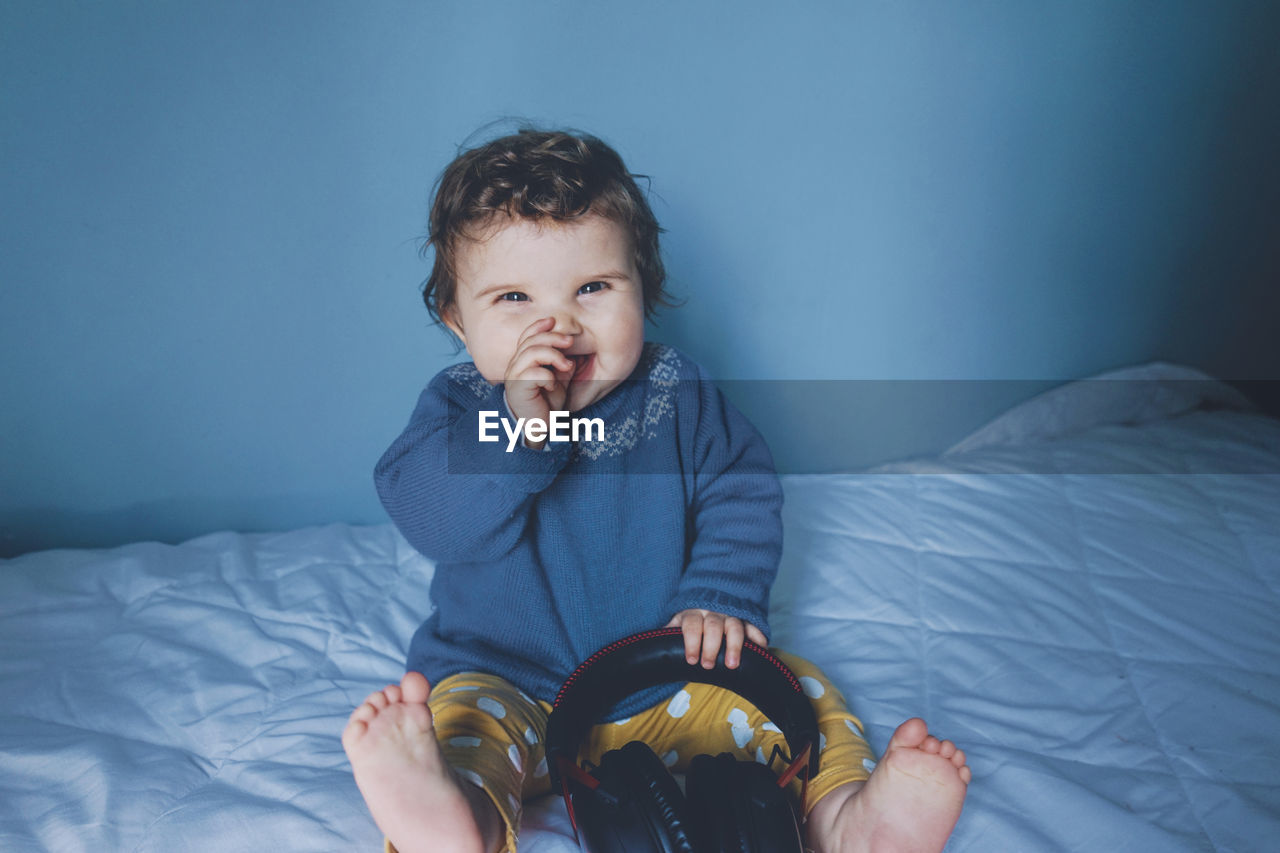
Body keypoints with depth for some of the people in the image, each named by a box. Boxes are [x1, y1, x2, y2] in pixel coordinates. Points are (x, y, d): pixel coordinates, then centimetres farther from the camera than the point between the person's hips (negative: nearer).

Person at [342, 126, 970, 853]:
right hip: (510, 688, -1)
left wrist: (721, 597, -16)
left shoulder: (682, 395, -3)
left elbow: (742, 497, 0)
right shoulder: (459, 406, -6)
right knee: (460, 719, -29)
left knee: (797, 691, -12)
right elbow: (429, 518, -20)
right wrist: (516, 426, -34)